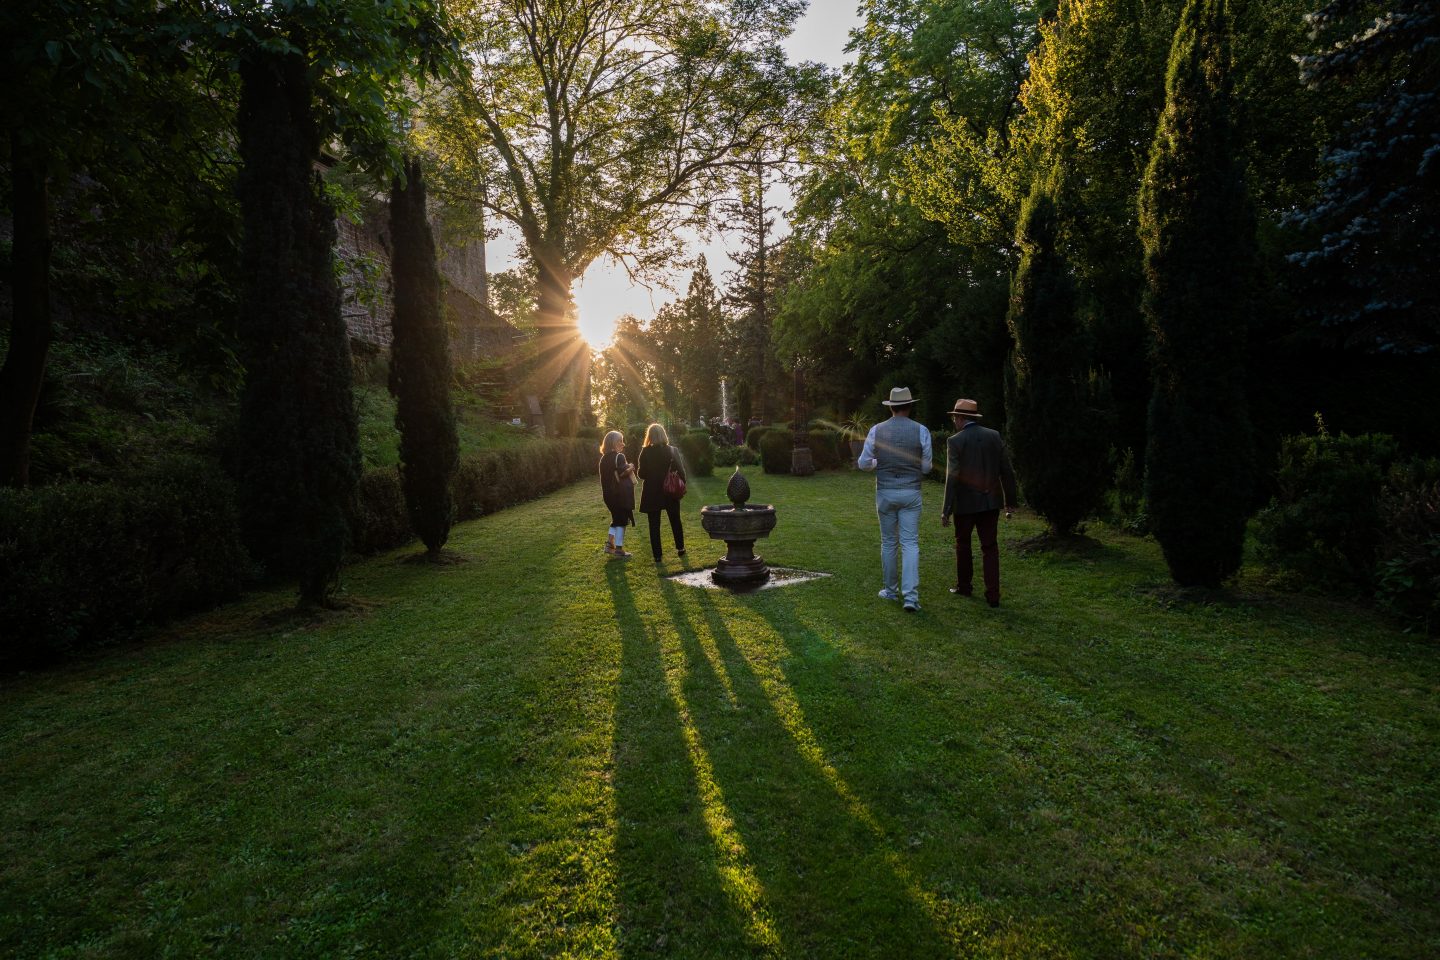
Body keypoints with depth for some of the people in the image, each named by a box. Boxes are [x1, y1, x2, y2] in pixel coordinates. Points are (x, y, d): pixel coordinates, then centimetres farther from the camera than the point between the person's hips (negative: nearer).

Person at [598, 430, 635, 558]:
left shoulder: (604, 458, 11)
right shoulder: (619, 456, -13)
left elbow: (607, 475, 15)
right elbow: (622, 473, -22)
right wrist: (631, 468, -4)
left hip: (609, 493, 8)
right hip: (621, 493, -8)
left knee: (616, 518, 20)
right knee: (622, 520, 0)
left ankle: (610, 544, 14)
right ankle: (619, 549, 2)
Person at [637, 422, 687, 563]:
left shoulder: (645, 452, -11)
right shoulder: (672, 451, -7)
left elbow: (642, 474, -8)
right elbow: (681, 471, -6)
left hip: (652, 493, -2)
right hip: (670, 492, 2)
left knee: (654, 524, 6)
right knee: (675, 521, 19)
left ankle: (657, 555, 6)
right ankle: (680, 548, 28)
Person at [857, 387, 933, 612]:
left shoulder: (877, 430, -4)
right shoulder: (921, 431, -6)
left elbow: (864, 463, 0)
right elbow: (926, 467, -2)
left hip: (885, 493, 1)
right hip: (911, 493, -1)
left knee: (888, 542, 14)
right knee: (910, 544, 1)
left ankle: (891, 590, 24)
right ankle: (910, 596, -9)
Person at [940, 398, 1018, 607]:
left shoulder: (955, 441, -10)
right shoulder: (994, 436, 2)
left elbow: (952, 477, -16)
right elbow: (1007, 471, 2)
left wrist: (946, 510, -13)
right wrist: (1010, 502, 9)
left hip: (966, 503, -3)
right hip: (991, 501, 3)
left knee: (963, 544, 17)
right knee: (990, 547, 8)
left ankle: (964, 586, 29)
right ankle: (993, 595, 3)